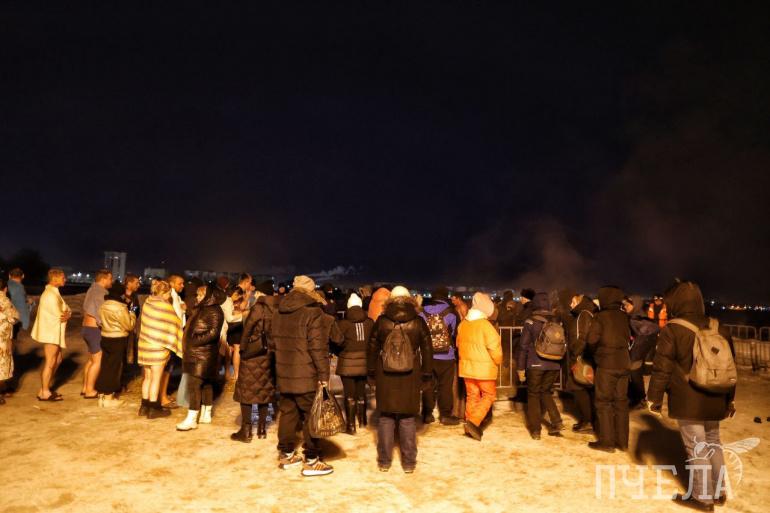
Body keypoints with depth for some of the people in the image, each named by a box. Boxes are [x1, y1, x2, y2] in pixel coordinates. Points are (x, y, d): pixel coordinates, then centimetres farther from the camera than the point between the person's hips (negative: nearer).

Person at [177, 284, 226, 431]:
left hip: (203, 354, -9)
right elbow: (192, 328, 22)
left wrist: (196, 341, -20)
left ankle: (191, 419, -5)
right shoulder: (201, 309, 16)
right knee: (205, 384, 13)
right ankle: (206, 415, 20)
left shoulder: (214, 311, -13)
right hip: (196, 352, 9)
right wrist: (188, 343, 8)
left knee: (194, 384, -9)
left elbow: (214, 332, -22)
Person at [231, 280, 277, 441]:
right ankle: (262, 428, 21)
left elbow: (247, 330, -11)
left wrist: (242, 350, -1)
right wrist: (271, 349, 8)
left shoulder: (258, 308, -13)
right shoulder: (276, 310, 1)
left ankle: (246, 431, 8)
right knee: (264, 390, 15)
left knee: (247, 390, 5)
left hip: (253, 355, -5)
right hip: (268, 356, 5)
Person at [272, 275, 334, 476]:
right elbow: (318, 347, -18)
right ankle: (311, 461, 11)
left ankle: (286, 455, 29)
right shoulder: (312, 312, -14)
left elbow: (273, 341, 18)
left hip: (284, 375, 7)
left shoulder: (279, 313, 9)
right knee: (312, 416, 4)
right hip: (306, 376, -7)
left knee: (287, 413, 17)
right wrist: (324, 374, -13)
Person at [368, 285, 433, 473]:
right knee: (408, 418, 9)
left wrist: (371, 372, 14)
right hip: (410, 376, 0)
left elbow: (372, 348, 4)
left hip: (385, 375, 0)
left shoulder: (381, 321, -1)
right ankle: (408, 462, 15)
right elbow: (427, 350, 1)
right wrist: (427, 375, 9)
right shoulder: (418, 322, -1)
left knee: (385, 417, 10)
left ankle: (384, 461, 17)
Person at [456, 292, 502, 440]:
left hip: (467, 367, 6)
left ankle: (470, 427, 19)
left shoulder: (462, 324, 1)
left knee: (472, 396, 15)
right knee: (489, 395, 8)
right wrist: (498, 362, -1)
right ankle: (473, 422, -5)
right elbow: (494, 348, -18)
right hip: (484, 368, -6)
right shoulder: (485, 325, -18)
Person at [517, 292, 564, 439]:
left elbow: (524, 346, -7)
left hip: (535, 365, -4)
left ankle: (535, 430, 10)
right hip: (553, 365, 4)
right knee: (546, 392, 20)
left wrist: (521, 368, -1)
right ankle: (556, 422, 8)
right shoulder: (555, 322, 5)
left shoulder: (530, 322, -7)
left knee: (533, 395, 9)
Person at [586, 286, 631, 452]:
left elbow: (591, 339, -15)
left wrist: (595, 351, 3)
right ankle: (622, 441, 20)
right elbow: (628, 337, 8)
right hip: (623, 363, 5)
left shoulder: (601, 316, -11)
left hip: (606, 364, -5)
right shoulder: (624, 317, 5)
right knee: (621, 402, 12)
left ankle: (607, 442, 6)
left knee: (604, 402, 3)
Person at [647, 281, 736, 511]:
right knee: (713, 443, 21)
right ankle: (718, 492, 32)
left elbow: (662, 368, -13)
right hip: (715, 401, 6)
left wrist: (654, 397, -2)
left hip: (687, 403, -6)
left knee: (696, 447, 4)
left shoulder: (672, 330, -15)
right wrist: (730, 399, 25)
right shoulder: (720, 329, 5)